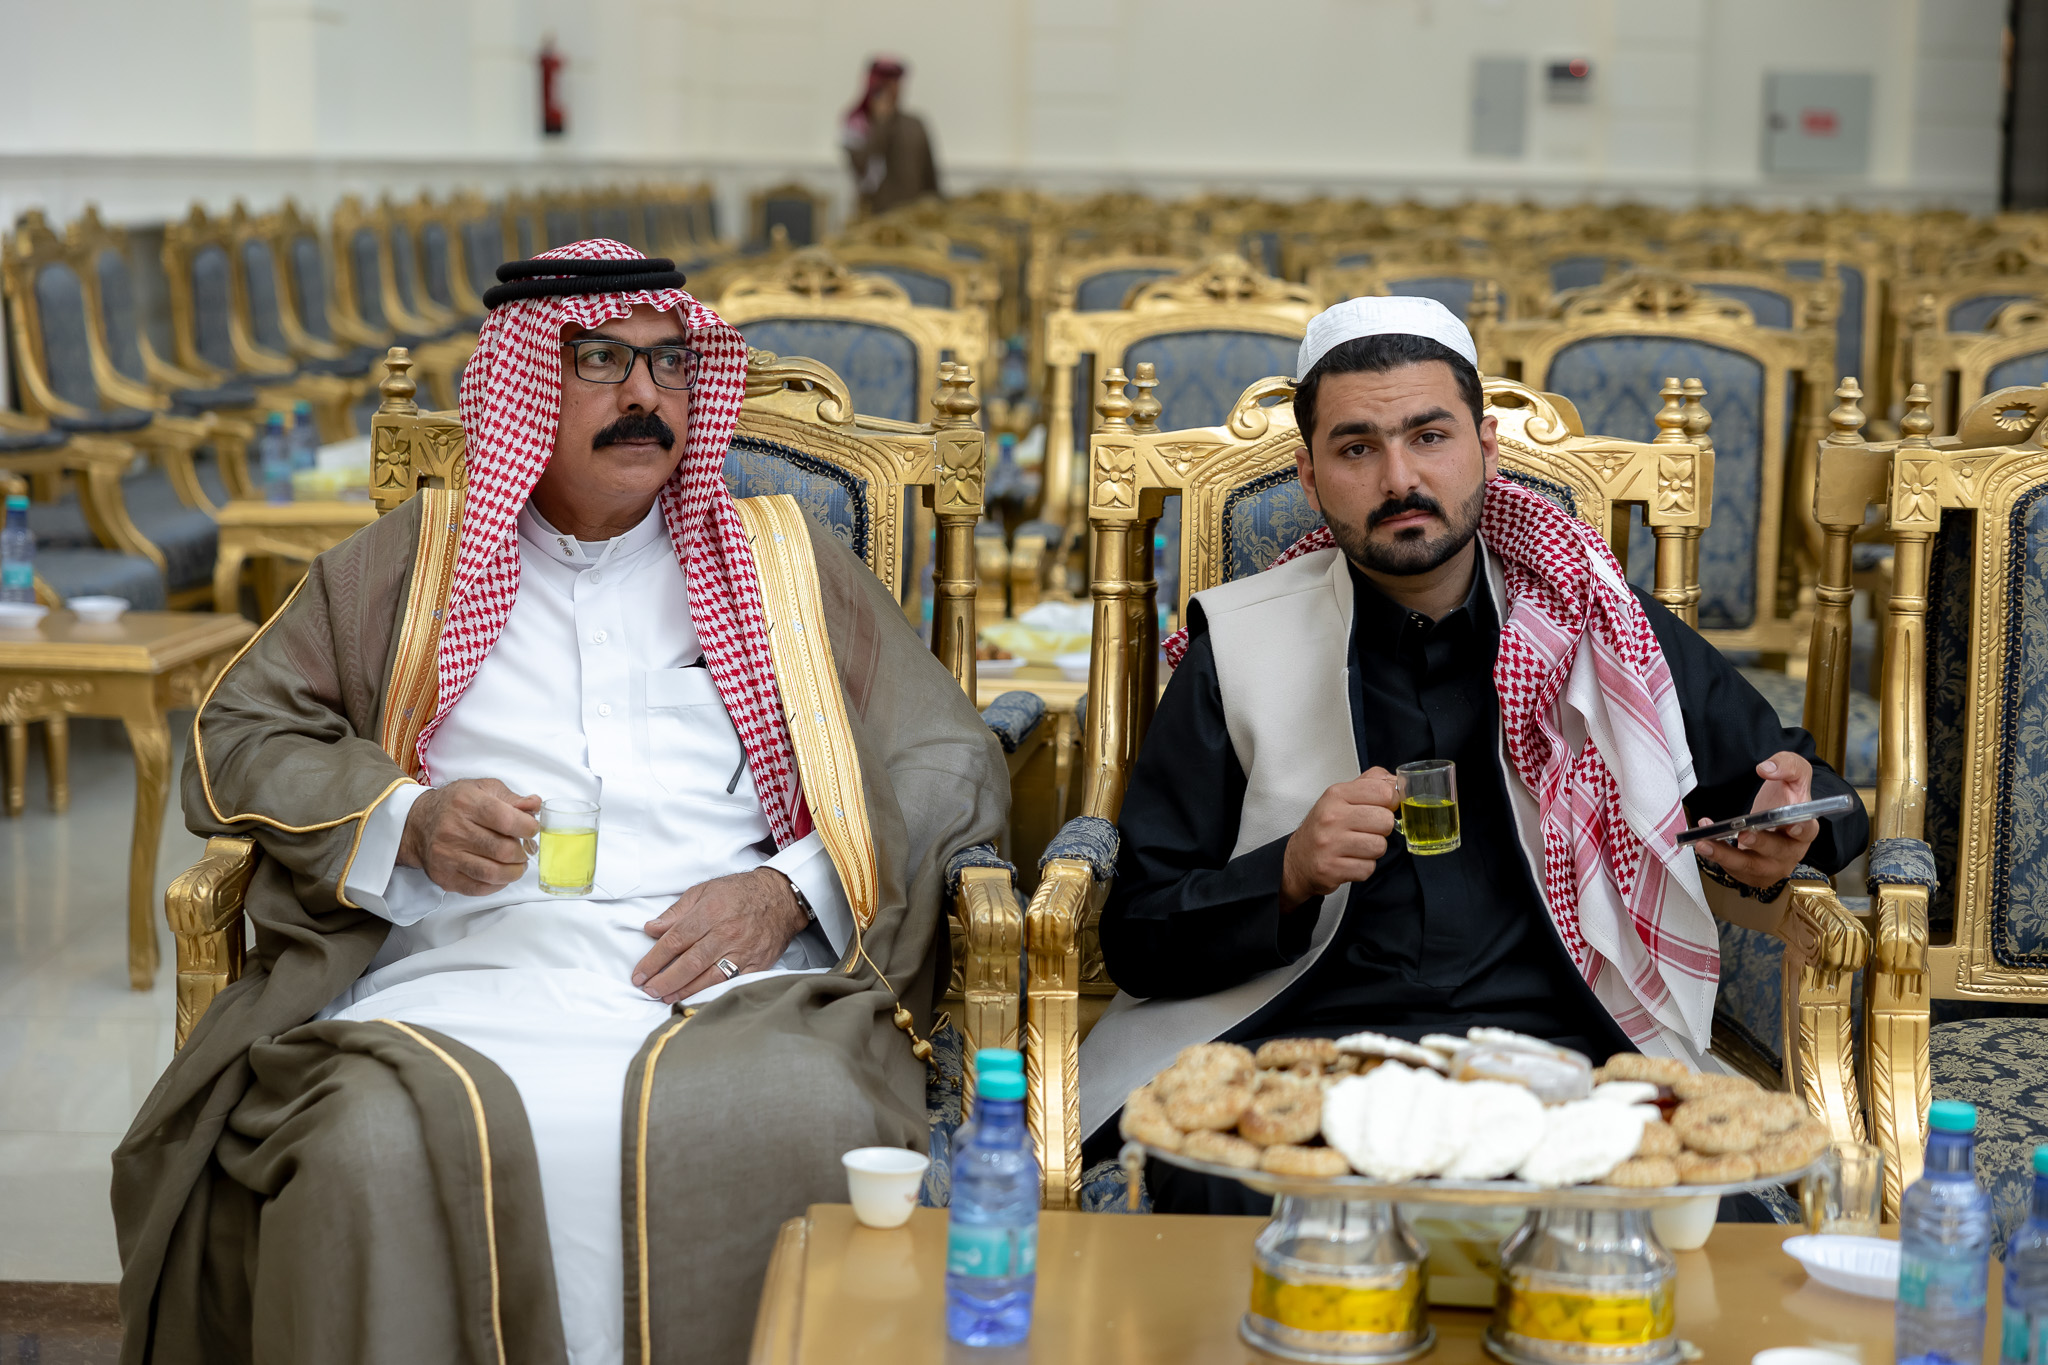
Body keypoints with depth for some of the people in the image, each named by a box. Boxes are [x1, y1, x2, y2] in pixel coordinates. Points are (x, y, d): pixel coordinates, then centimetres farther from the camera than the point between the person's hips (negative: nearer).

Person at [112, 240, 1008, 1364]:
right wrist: (408, 824, -1)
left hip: (733, 980, 0)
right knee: (375, 1145, -34)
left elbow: (953, 764, 16)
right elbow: (237, 740, 19)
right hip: (460, 971, 0)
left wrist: (790, 891, -3)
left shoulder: (785, 565, 22)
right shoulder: (409, 565, 23)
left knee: (803, 1125, -35)